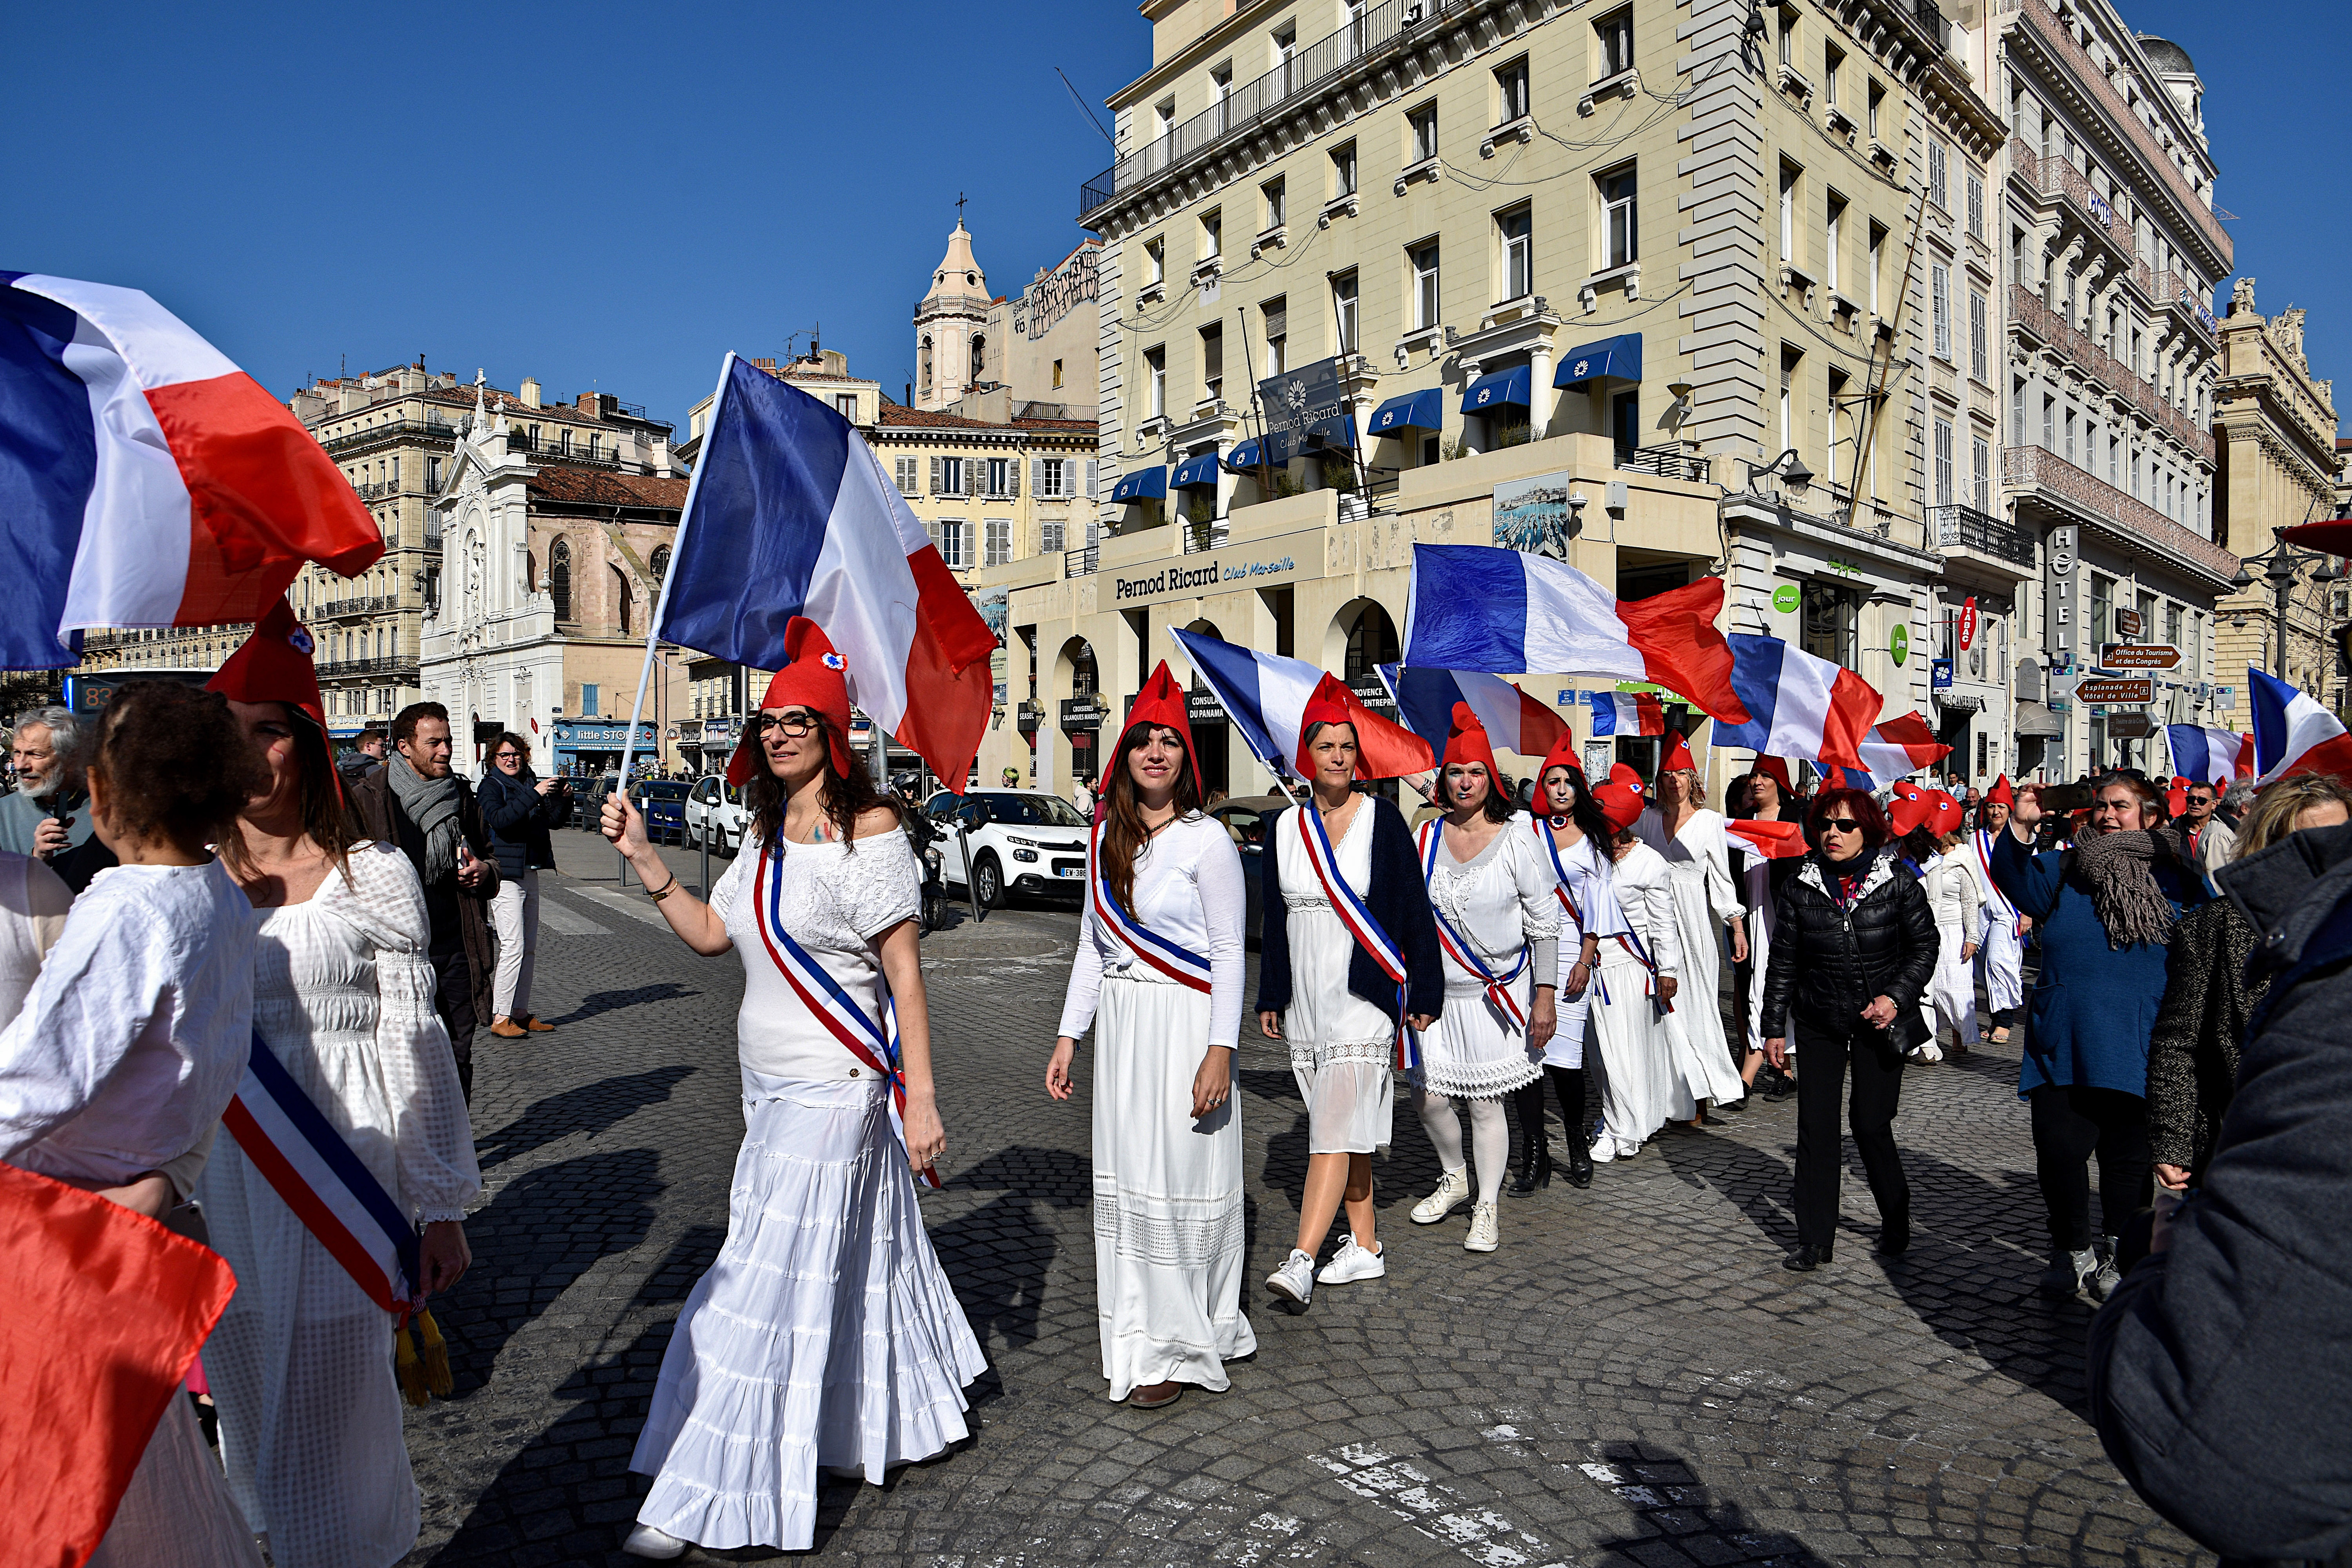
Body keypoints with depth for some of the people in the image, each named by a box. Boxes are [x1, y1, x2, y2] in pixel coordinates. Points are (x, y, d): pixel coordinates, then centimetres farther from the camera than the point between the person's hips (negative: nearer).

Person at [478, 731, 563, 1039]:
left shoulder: (531, 782, 14)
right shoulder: (491, 785, -5)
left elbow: (550, 820, 14)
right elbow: (499, 819, -23)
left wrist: (558, 796, -3)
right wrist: (534, 794, -27)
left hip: (530, 872, 7)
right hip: (505, 874, -7)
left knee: (530, 947, 9)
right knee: (513, 946, -12)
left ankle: (521, 1012, 17)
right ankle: (500, 1017, -7)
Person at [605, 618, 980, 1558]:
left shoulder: (868, 829, -14)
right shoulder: (767, 834, 10)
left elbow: (904, 972, -15)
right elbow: (708, 934, 12)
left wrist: (921, 1098, -17)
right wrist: (642, 857, 2)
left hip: (833, 1087, -8)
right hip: (771, 1088, 8)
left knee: (767, 1285, -1)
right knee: (850, 1264, 19)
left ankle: (698, 1502, 11)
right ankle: (912, 1418, 38)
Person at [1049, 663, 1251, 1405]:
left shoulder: (1207, 839, -8)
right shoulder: (1106, 836, 9)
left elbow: (1229, 954, -9)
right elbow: (1091, 944, 13)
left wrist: (1220, 1051, -15)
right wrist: (1069, 1037, 10)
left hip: (1184, 1024, -5)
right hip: (1119, 1024, 6)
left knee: (1180, 1177, 0)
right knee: (1125, 1176, 10)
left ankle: (1179, 1345, 14)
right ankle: (1138, 1331, 25)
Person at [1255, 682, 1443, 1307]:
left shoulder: (1382, 820, -4)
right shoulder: (1285, 827, 7)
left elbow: (1414, 910, -2)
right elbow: (1273, 921, 13)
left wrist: (1425, 993, -2)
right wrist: (1269, 999, 13)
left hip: (1364, 996, -5)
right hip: (1305, 998, 5)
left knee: (1339, 1128, -11)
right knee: (1343, 1127, 12)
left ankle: (1302, 1259, -14)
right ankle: (1364, 1248, 23)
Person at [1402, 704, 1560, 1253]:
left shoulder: (1515, 843, -6)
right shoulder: (1426, 837, 2)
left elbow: (1545, 924, -4)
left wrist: (1546, 995, -8)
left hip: (1497, 994, -3)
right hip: (1437, 991, 3)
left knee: (1486, 1103, 1)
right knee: (1426, 1096, 5)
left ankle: (1487, 1208, 18)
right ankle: (1454, 1179, 33)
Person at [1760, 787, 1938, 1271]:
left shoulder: (1897, 883, -5)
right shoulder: (1801, 887, -1)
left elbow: (1924, 946, 1)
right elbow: (1783, 962, 3)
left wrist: (1895, 998, -13)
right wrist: (1774, 1028, 3)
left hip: (1880, 1021, -1)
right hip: (1818, 1024, 2)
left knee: (1871, 1122, 0)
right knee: (1815, 1127, -1)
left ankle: (1895, 1219, 28)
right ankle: (1815, 1240, 9)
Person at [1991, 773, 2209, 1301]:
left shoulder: (2174, 878, 7)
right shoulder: (2063, 869, 7)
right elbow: (2017, 885, -13)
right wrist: (2019, 829, -29)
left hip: (2136, 1050, 0)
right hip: (2063, 1045, 0)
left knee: (2128, 1157, 9)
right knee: (2059, 1149, -4)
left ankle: (2115, 1256, 28)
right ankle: (2073, 1252, 18)